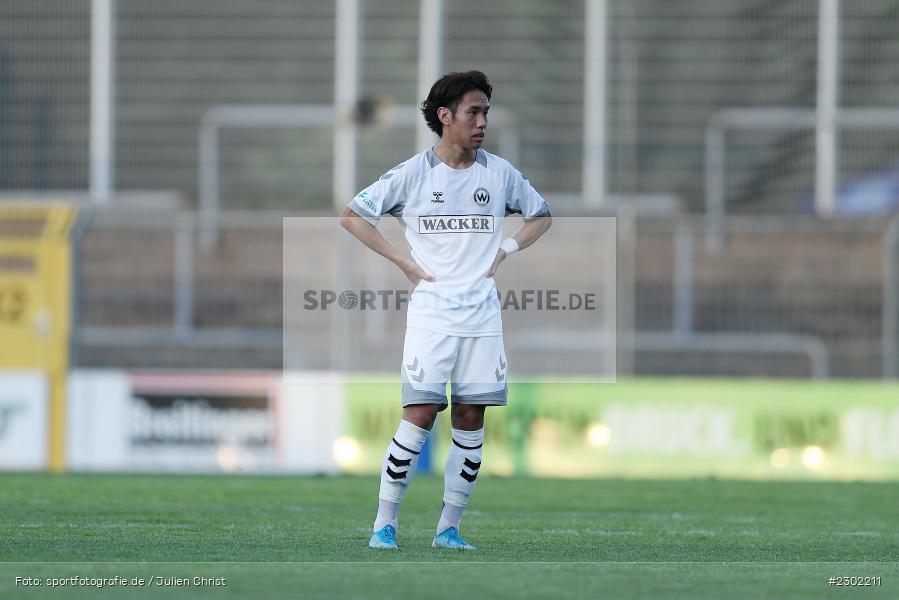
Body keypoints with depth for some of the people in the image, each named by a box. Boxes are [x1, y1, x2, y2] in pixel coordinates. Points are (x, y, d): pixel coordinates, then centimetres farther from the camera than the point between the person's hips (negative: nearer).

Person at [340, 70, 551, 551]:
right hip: (430, 313, -3)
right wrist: (404, 263, -2)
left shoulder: (499, 173, 6)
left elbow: (541, 215, 21)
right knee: (420, 416, -11)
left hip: (482, 314, 3)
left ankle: (449, 528, 9)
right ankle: (385, 523, -4)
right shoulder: (412, 174, -2)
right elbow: (352, 215, 4)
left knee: (470, 420, 2)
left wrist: (505, 252, 6)